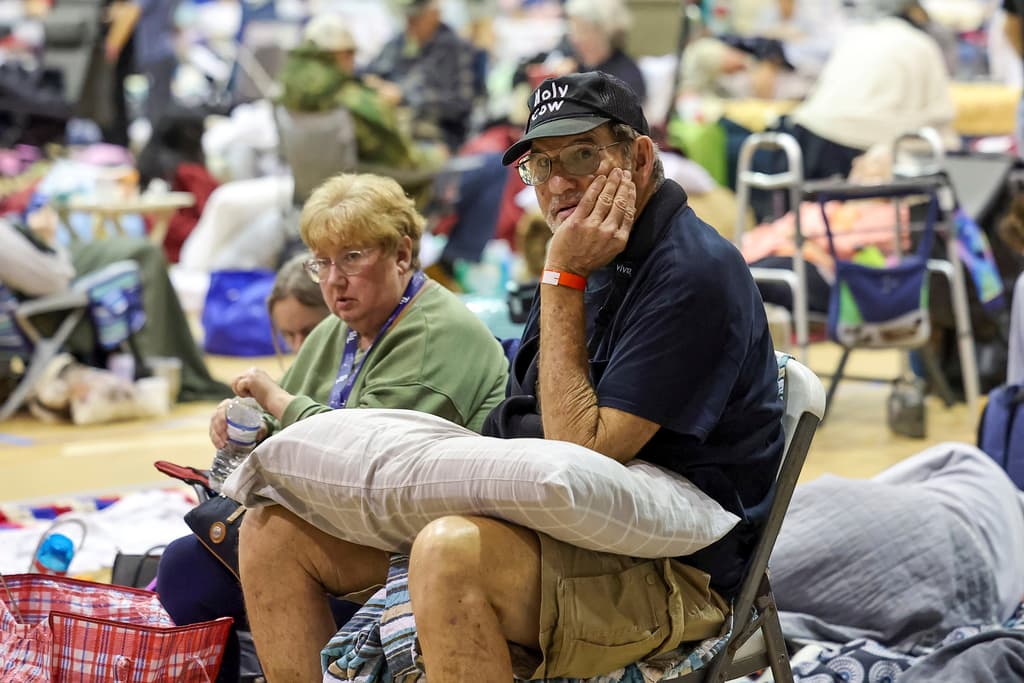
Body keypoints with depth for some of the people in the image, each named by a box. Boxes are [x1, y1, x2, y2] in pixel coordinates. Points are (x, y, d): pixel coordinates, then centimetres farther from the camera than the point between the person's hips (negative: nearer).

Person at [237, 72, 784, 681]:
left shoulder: (692, 274, -15)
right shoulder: (597, 256, 14)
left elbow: (582, 453, -19)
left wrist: (563, 279, -15)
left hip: (674, 571, -9)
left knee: (452, 550, -40)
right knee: (275, 527, 3)